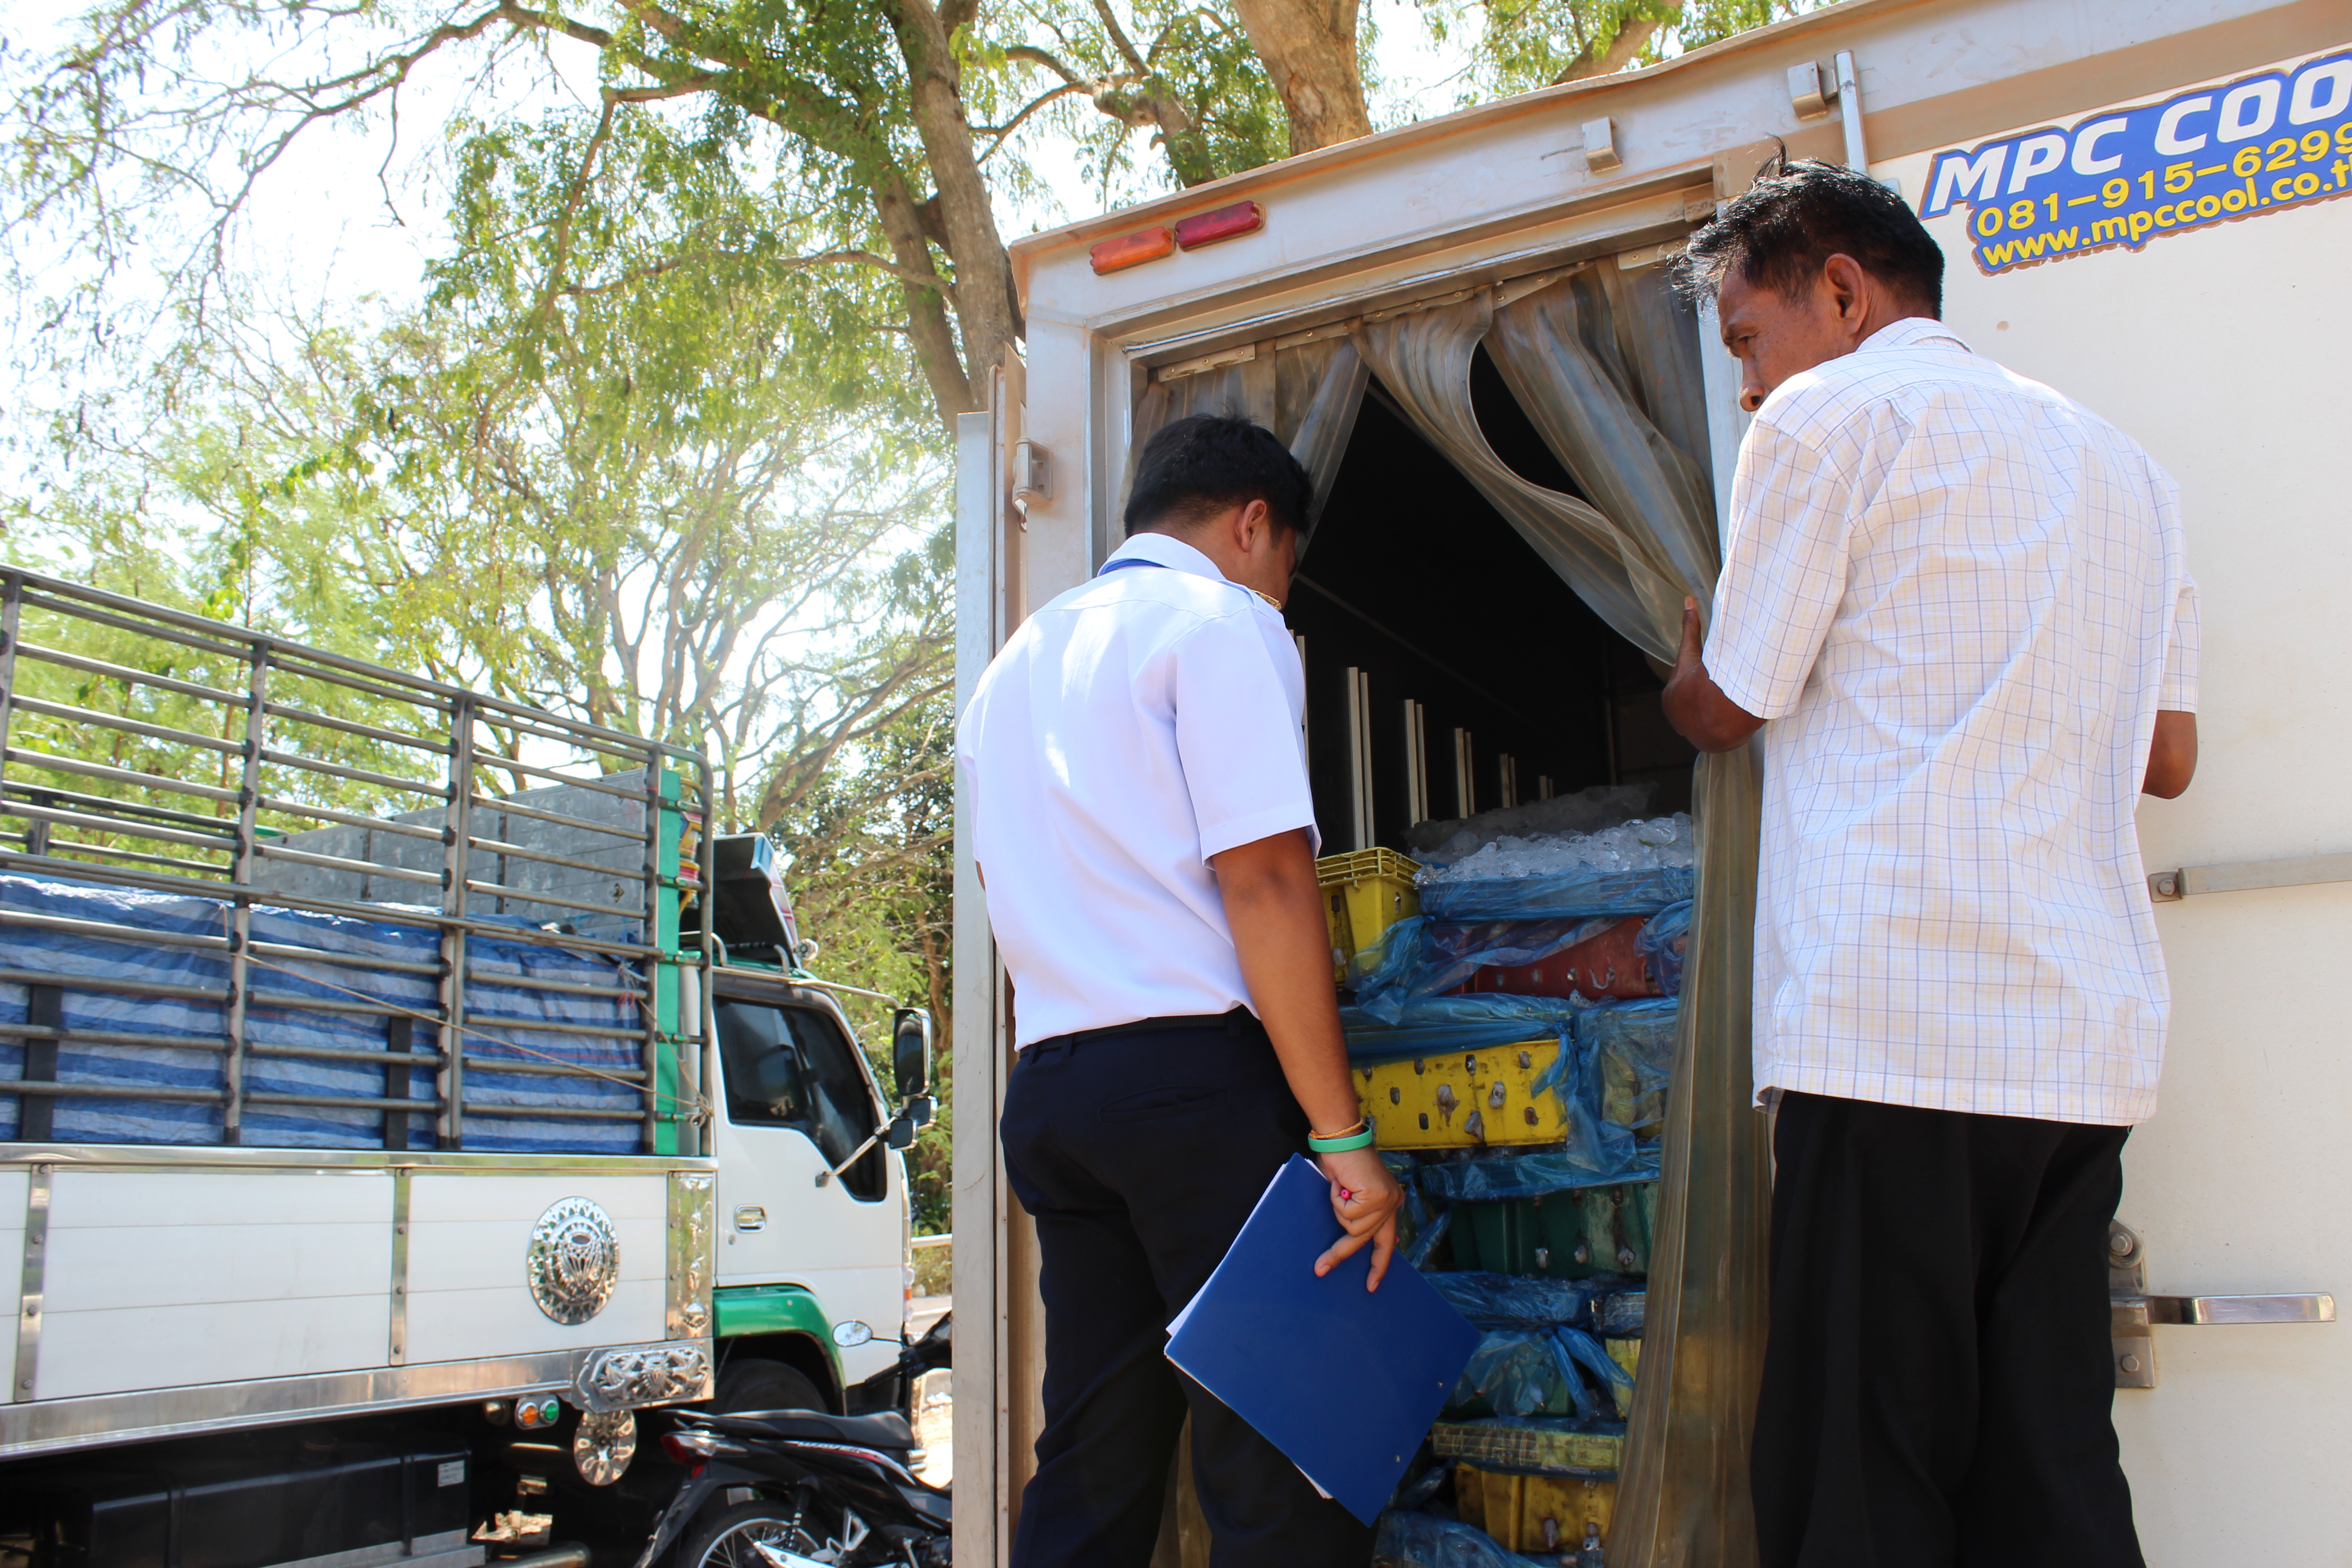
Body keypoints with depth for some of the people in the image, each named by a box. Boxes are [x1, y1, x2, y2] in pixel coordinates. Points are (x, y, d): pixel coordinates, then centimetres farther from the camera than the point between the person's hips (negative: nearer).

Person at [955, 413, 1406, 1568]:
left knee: (1089, 1469, 12)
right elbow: (1264, 876, -13)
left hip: (1045, 1089, 8)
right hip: (1196, 1073, -8)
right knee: (1284, 1472, -3)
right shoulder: (1220, 620, -2)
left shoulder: (1017, 662, 22)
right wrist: (1341, 1137, -14)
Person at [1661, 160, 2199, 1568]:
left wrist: (1683, 674, 24)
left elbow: (1726, 710, 3)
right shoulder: (2120, 461, 21)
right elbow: (2166, 757, 22)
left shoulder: (1836, 413, -1)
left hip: (1896, 1028, -7)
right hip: (2085, 1041, 8)